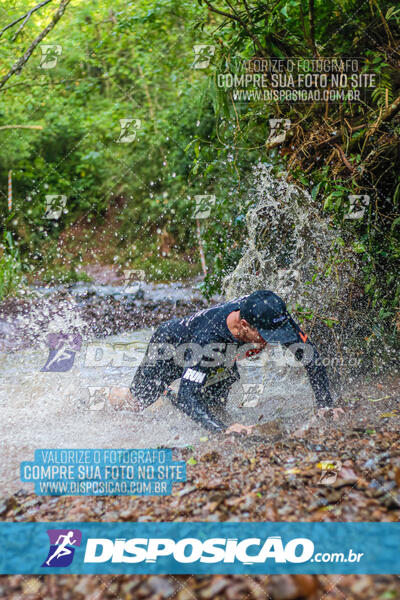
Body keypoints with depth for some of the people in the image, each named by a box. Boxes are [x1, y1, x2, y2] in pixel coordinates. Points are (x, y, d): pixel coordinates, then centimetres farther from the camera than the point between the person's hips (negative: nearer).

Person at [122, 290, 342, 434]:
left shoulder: (272, 316, -35)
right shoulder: (207, 340, -48)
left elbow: (311, 356, -23)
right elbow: (187, 396, -49)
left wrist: (326, 406, -27)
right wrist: (224, 430, -62)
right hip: (171, 346, -4)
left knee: (213, 409, 12)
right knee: (134, 404, 7)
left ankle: (168, 397, 39)